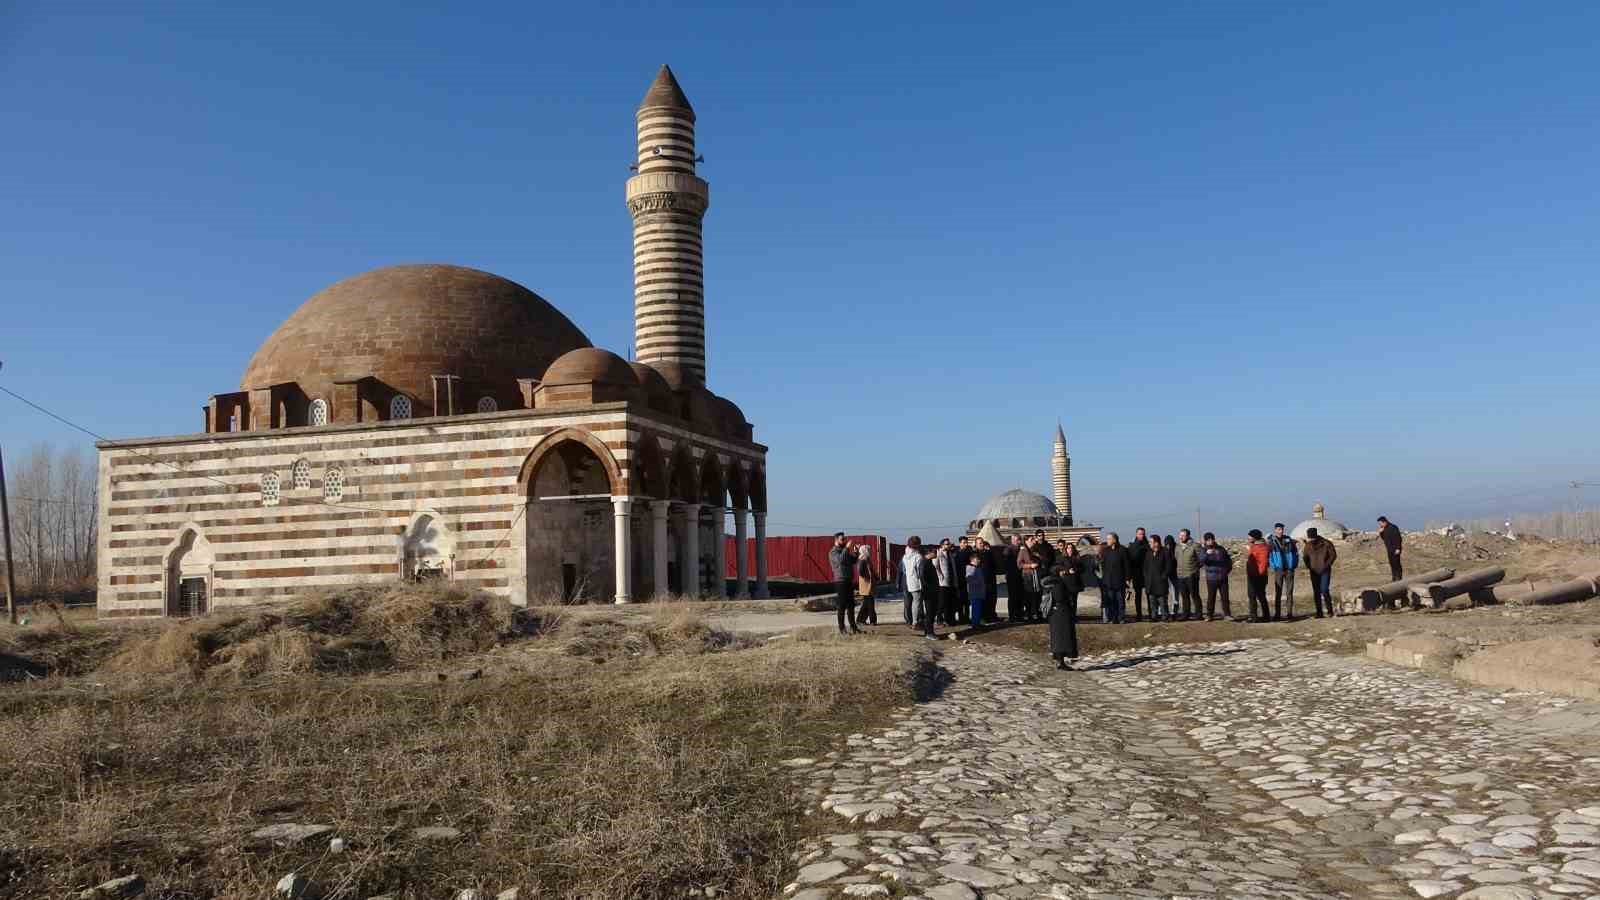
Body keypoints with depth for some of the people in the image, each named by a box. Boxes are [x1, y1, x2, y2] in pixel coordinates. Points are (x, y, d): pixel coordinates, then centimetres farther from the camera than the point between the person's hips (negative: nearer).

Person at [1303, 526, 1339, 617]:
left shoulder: (1326, 543, -9)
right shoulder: (1308, 545, 2)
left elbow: (1333, 555, -3)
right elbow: (1306, 557, 16)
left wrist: (1327, 565, -12)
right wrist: (1308, 566, 1)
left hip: (1325, 571, -4)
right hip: (1314, 572, 4)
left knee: (1325, 591, -14)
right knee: (1316, 592, 1)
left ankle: (1330, 611, 0)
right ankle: (1319, 613, 6)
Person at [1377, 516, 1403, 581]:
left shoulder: (1392, 527, -15)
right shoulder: (1384, 529, 12)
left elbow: (1398, 538, -17)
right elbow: (1383, 538, 19)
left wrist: (1397, 548, -20)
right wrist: (1380, 532, 1)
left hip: (1395, 549, -9)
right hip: (1389, 549, 9)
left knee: (1396, 563, -9)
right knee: (1392, 563, 8)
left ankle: (1399, 578, -7)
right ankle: (1394, 578, 11)